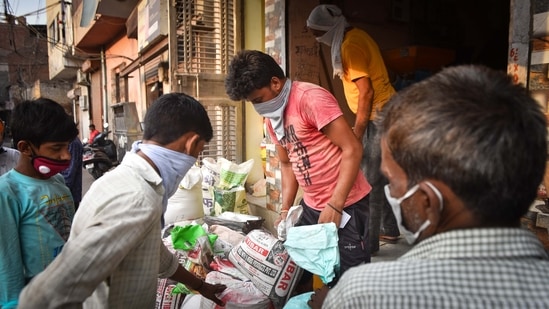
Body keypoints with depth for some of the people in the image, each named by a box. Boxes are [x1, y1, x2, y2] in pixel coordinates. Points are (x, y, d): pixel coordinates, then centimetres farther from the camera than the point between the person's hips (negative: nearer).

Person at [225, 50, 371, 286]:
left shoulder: (311, 98, -17)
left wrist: (335, 206, -20)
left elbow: (352, 150, -19)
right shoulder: (272, 116, 8)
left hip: (346, 205, -8)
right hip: (312, 206, 8)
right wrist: (285, 209, 8)